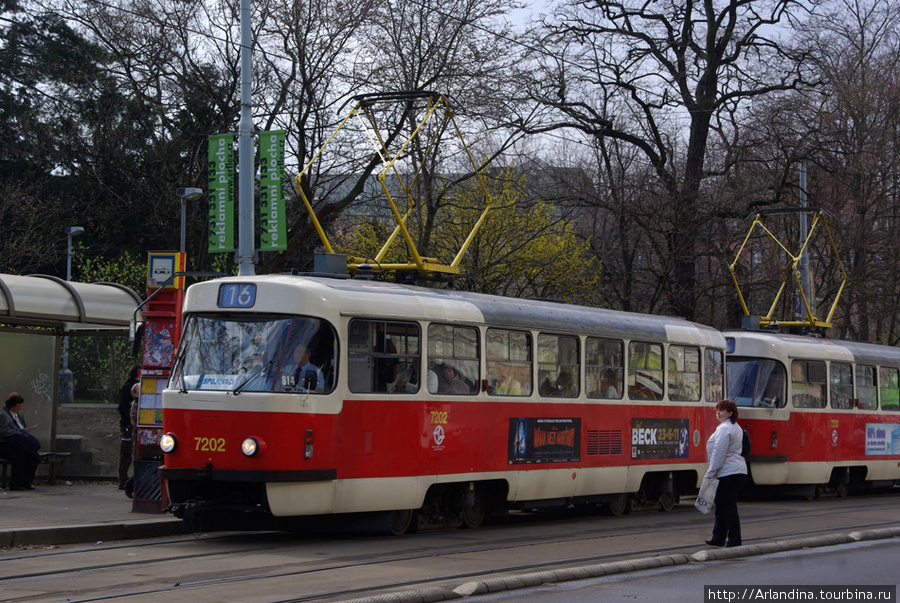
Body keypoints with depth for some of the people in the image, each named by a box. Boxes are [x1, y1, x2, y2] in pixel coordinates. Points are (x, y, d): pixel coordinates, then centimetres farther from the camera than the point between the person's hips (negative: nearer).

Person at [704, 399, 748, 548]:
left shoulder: (724, 428, -14)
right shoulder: (736, 427, 20)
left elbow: (719, 453, -18)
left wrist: (710, 473, -14)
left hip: (728, 473, -11)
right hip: (738, 472, 11)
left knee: (728, 507, -7)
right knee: (722, 506, 15)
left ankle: (734, 541, -5)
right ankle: (718, 539, 21)